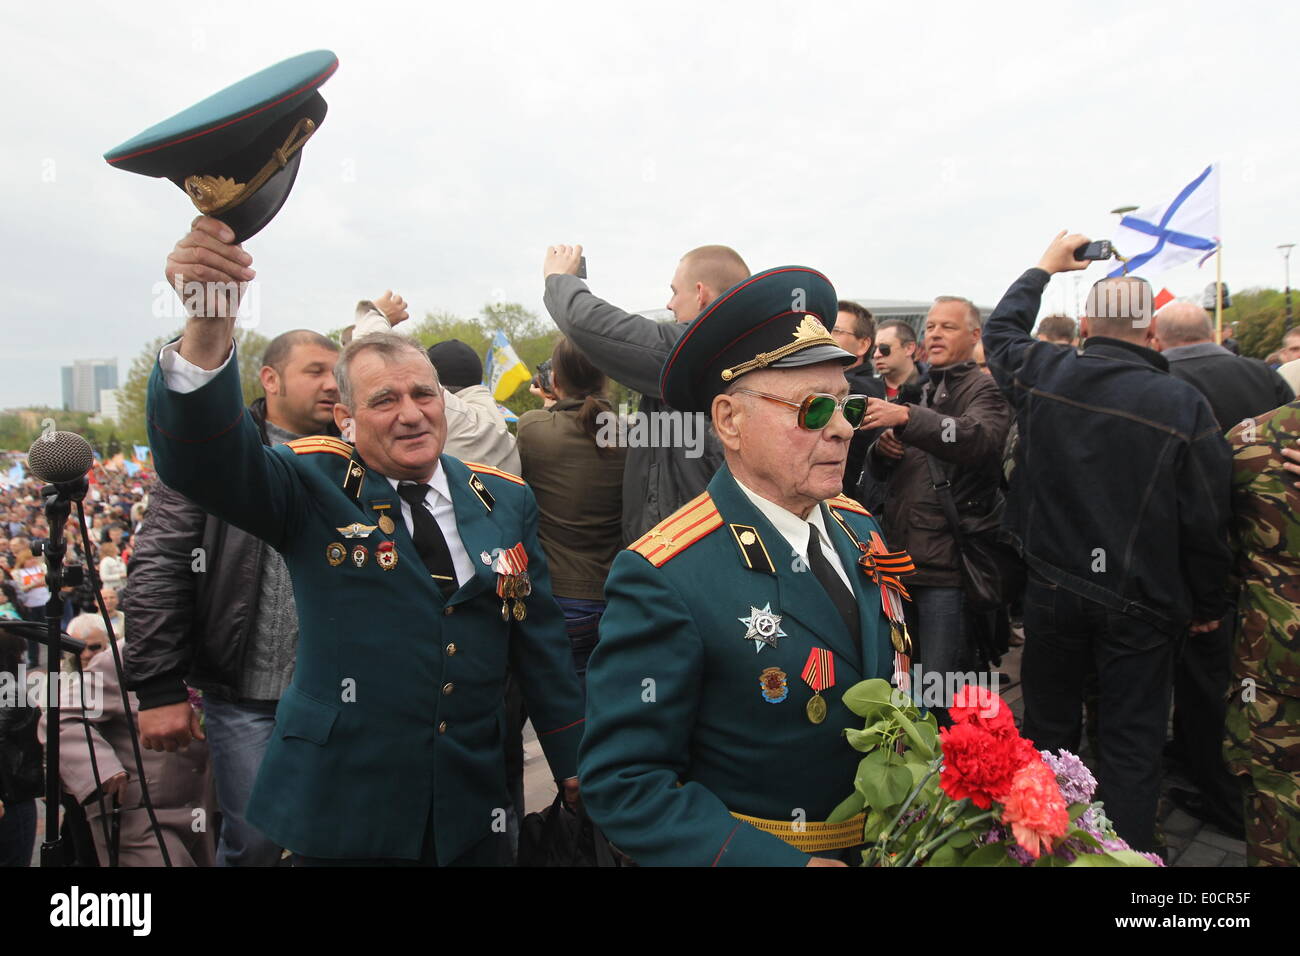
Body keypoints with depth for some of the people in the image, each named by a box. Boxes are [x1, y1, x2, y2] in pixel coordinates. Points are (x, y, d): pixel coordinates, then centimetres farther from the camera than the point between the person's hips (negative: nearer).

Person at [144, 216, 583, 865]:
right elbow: (202, 458, -26)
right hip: (341, 811, -2)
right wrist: (209, 322, -43)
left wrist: (575, 766, 7)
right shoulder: (313, 489, -7)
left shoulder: (506, 501, 2)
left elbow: (542, 641, 5)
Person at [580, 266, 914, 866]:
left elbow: (889, 694, 8)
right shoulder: (662, 580, -26)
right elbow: (624, 784, -23)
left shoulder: (859, 530, -4)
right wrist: (788, 863, -27)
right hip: (760, 853, -6)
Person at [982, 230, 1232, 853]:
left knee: (1048, 727, 17)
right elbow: (1206, 522, -8)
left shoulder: (1042, 377, -7)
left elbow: (1000, 329, 17)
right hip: (1139, 603, -2)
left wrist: (1045, 267, 30)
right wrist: (1207, 606, 6)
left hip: (1052, 589, 2)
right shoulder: (1184, 405, -13)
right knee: (1130, 745, 9)